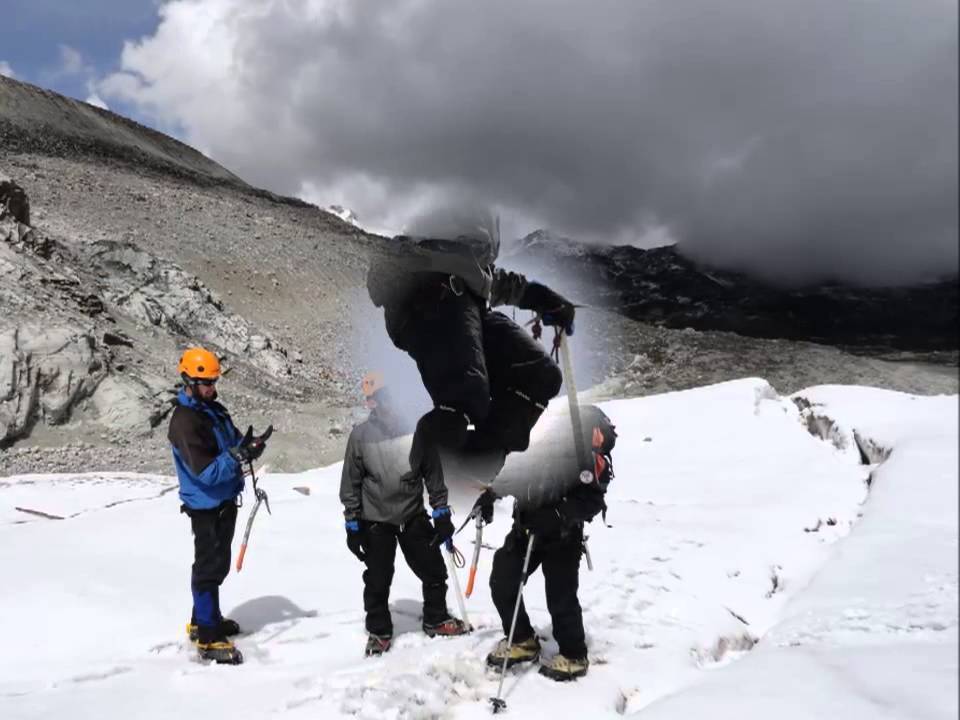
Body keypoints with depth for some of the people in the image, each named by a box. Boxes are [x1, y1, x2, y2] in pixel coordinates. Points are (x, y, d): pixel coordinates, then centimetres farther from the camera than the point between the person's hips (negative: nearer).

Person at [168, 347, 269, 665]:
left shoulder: (215, 409, 7)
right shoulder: (185, 422, -21)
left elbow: (233, 441, 13)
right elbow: (207, 472, -25)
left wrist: (248, 445, -10)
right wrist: (238, 456, -36)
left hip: (225, 500, 9)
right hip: (206, 505, -9)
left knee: (217, 564, 20)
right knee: (209, 567, -2)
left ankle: (204, 620, 37)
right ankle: (208, 638, 7)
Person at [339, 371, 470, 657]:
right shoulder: (360, 435, -9)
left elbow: (433, 473, 1)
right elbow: (351, 484, -2)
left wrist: (441, 513, 1)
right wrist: (352, 525, -3)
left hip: (414, 515, 2)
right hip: (375, 519, -1)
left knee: (434, 571, 9)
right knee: (377, 580, 6)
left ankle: (435, 619, 32)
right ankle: (378, 631, 27)